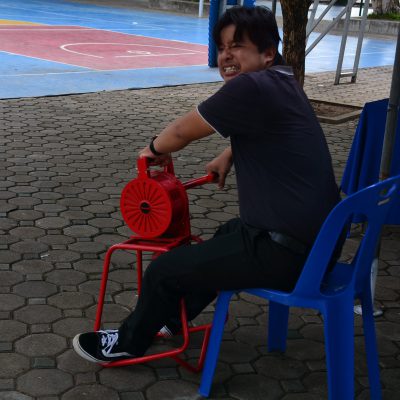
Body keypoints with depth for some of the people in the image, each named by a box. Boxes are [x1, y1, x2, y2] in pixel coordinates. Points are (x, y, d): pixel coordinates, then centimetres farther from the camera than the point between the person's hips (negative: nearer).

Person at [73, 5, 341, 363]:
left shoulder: (251, 87, -20)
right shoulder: (281, 83, 9)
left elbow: (181, 132, -9)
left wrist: (156, 149, 11)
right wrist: (229, 155, 20)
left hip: (286, 251, -10)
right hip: (315, 233, 10)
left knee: (164, 270, 2)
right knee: (227, 234, 35)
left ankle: (129, 342, 28)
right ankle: (176, 315, 52)